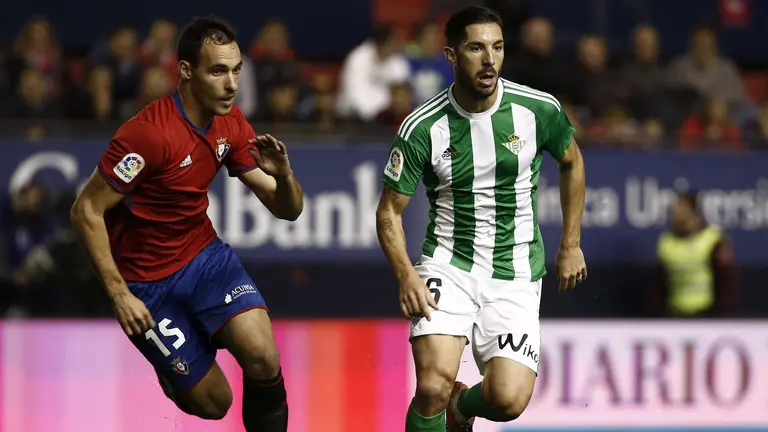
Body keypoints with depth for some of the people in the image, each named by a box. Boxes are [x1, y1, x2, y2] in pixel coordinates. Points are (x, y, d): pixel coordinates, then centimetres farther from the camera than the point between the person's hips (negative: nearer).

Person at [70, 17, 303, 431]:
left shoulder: (231, 124, -4)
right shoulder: (147, 133, -25)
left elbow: (287, 210, 2)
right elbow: (87, 211, -19)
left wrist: (283, 174, -22)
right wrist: (120, 295, -21)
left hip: (205, 254, 5)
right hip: (148, 280, -5)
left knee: (263, 360, -21)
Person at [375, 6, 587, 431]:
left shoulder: (539, 109, -7)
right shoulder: (423, 128, -11)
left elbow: (572, 161, 14)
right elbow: (389, 209, -2)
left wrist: (570, 245, 14)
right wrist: (406, 275, -17)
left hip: (515, 274, 1)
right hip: (448, 266, -1)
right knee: (434, 384, -24)